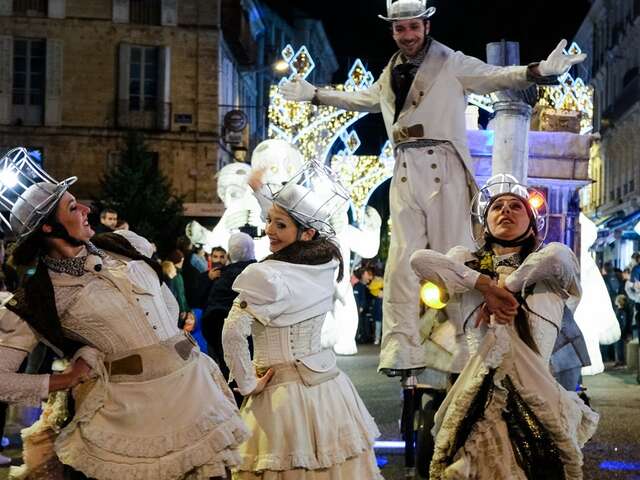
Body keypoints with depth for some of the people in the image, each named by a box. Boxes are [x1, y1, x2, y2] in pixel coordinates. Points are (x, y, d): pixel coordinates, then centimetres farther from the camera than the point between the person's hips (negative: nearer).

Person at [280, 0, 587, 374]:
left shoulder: (450, 63, 3)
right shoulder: (391, 75, 20)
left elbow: (496, 76, -6)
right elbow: (363, 99, 37)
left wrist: (540, 71, -23)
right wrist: (314, 94, 41)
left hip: (442, 168, -5)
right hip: (405, 172, 5)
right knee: (402, 260, 1)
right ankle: (401, 351, 3)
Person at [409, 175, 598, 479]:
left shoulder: (551, 274, 14)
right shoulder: (466, 261, 16)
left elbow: (556, 256, -11)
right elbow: (420, 260, -5)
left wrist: (504, 287, -6)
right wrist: (486, 285, -9)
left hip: (535, 399, 0)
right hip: (474, 401, 1)